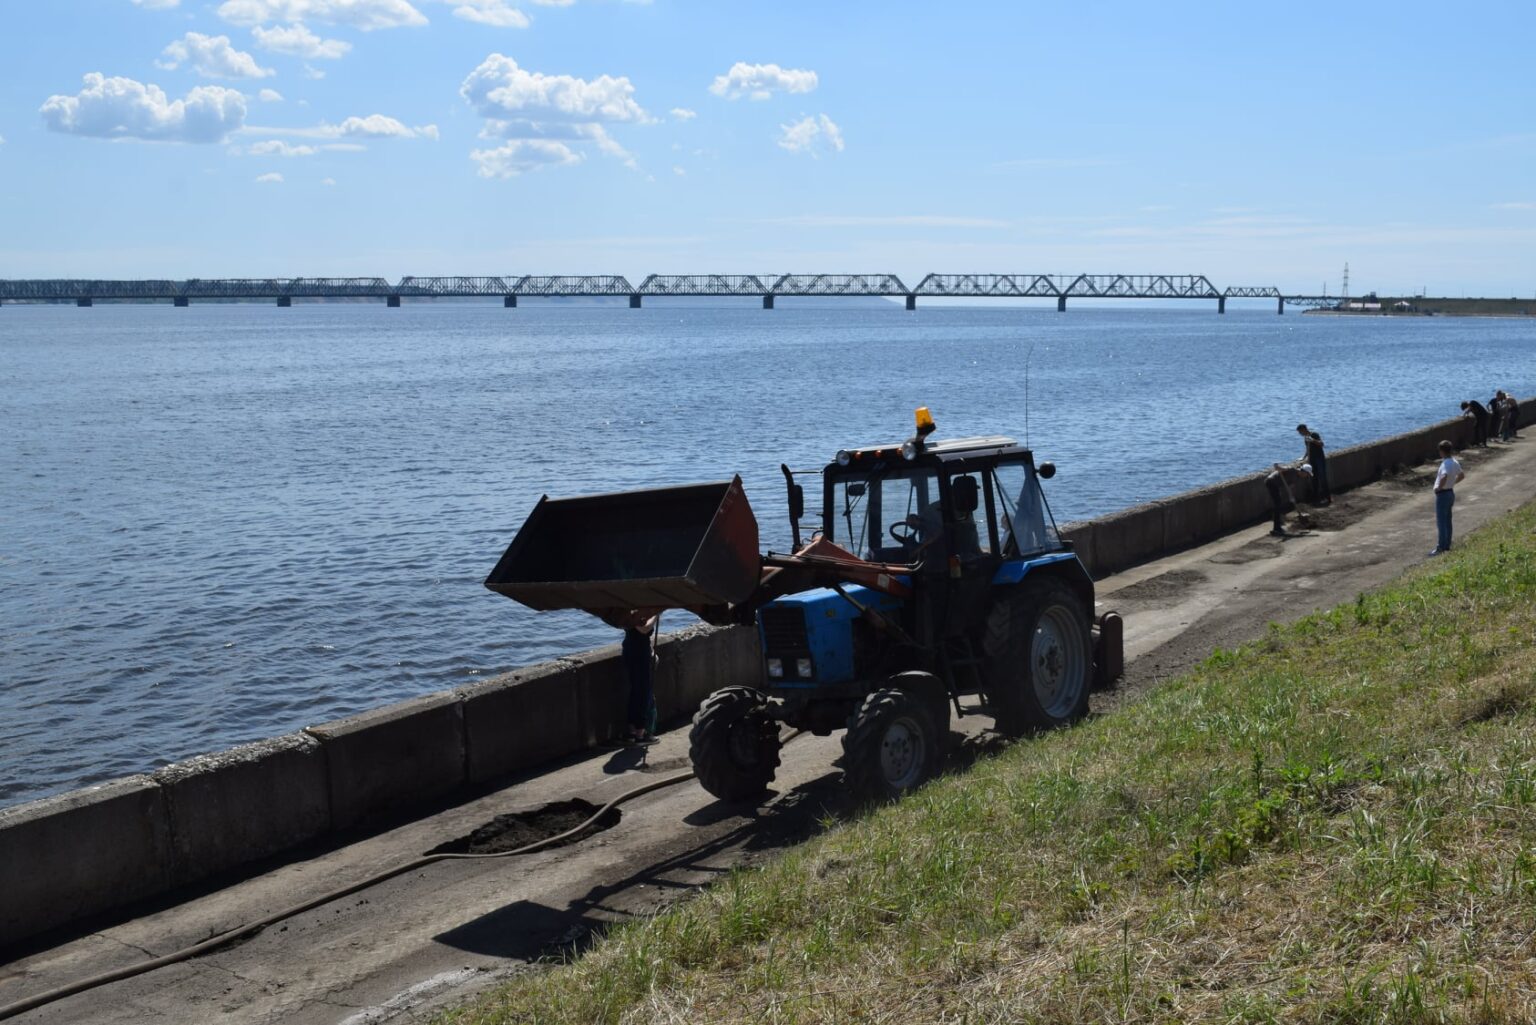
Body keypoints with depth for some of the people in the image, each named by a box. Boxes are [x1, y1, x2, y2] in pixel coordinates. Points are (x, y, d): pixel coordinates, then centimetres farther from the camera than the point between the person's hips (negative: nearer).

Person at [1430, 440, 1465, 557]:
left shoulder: (1446, 464, -22)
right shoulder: (1454, 462, 7)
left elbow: (1444, 477, -40)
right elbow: (1462, 475, 23)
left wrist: (1439, 487, -24)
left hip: (1443, 494, -9)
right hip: (1451, 493, 9)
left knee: (1441, 522, -6)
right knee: (1447, 521, 15)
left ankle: (1440, 548, -5)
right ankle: (1447, 545, 22)